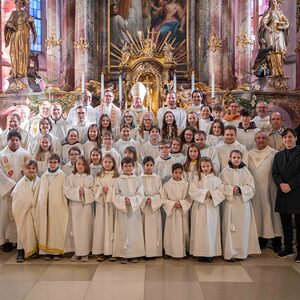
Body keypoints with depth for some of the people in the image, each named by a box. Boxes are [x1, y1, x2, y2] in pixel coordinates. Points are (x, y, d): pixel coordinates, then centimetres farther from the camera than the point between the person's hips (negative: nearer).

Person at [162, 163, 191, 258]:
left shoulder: (186, 185, 0)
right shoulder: (167, 185, -2)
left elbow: (189, 198, 1)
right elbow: (164, 199, -1)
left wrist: (181, 203, -14)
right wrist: (173, 204, -12)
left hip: (183, 212, 1)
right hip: (171, 211, -1)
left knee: (183, 231, 4)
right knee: (172, 232, 2)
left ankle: (183, 251, 17)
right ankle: (170, 251, 13)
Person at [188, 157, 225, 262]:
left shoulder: (216, 179, 7)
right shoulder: (196, 178, 5)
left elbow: (221, 193, -2)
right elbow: (192, 191, -6)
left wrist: (211, 194, -16)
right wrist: (204, 193, -13)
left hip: (212, 208, 1)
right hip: (199, 208, 0)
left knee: (211, 229, 1)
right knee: (200, 230, 0)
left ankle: (210, 253, 8)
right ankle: (200, 253, 6)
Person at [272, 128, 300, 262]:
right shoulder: (278, 155, 16)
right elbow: (275, 173, 8)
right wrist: (281, 184, -9)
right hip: (283, 194, 5)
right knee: (285, 223, 10)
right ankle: (288, 248, 21)